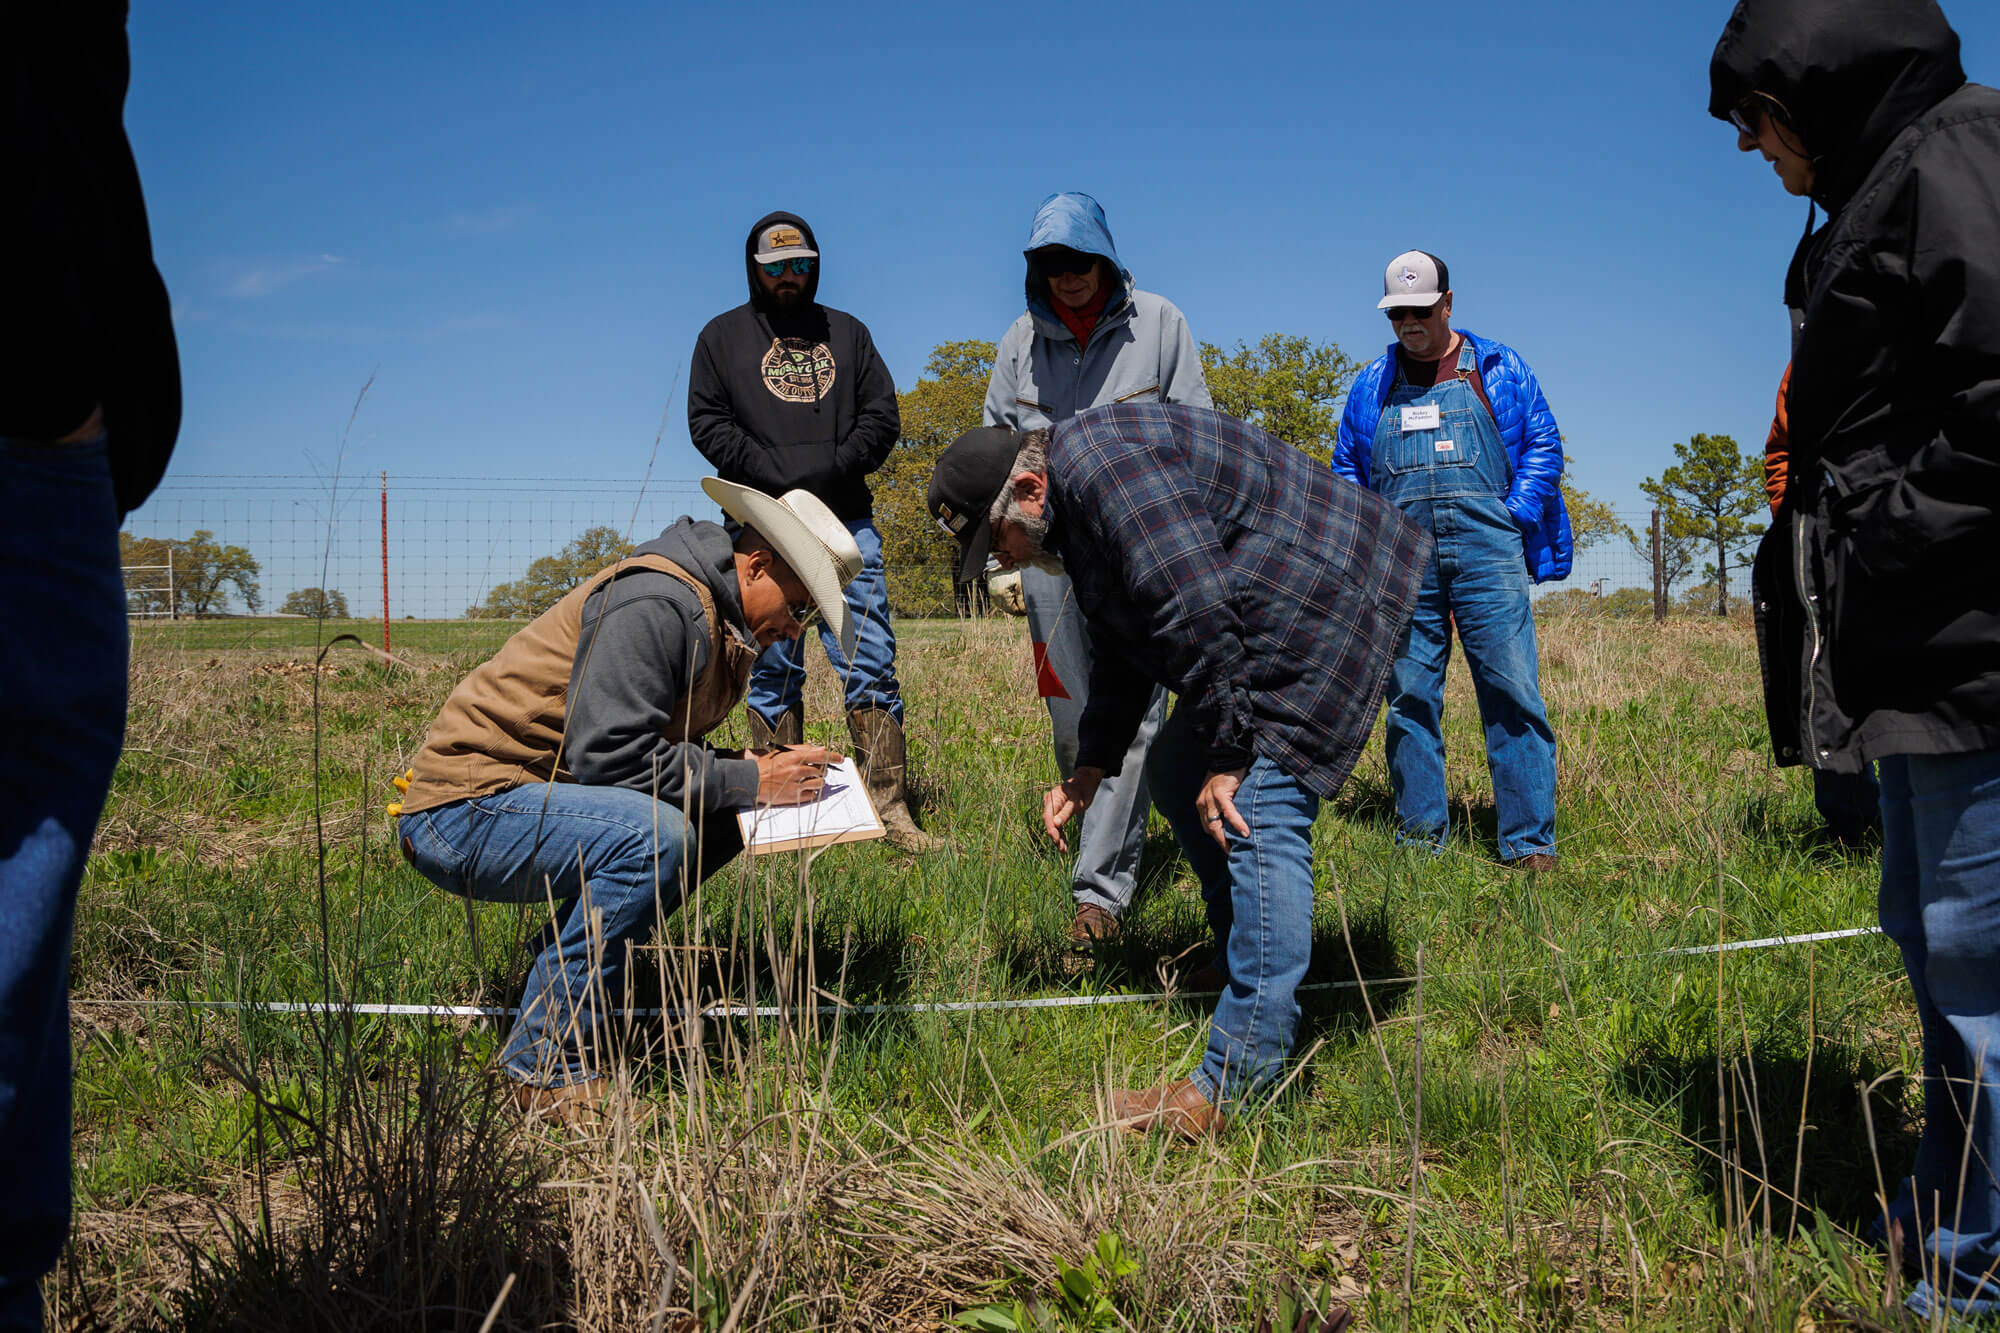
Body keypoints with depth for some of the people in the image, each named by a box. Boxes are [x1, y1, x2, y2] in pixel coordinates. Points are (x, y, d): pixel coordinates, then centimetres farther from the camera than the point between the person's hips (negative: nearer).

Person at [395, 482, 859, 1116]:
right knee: (654, 836, -30)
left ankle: (571, 967, 6)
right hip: (460, 813, -10)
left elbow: (663, 750, 18)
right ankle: (546, 1061, -19)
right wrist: (745, 781, -19)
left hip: (533, 797, 10)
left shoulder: (721, 626, 13)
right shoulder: (657, 602, -19)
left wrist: (751, 767, -1)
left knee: (718, 819, 3)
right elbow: (606, 752, -26)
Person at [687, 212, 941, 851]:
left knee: (871, 664, -6)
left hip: (846, 522, 1)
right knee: (774, 671, 0)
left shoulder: (847, 332, 20)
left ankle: (890, 805, -7)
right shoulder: (722, 337, 14)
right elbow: (708, 423, 4)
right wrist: (777, 475, -10)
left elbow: (882, 415, 12)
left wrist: (830, 470, -6)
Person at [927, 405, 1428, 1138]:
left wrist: (1227, 755, -20)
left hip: (1329, 600, -11)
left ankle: (1235, 1086, -19)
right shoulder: (1077, 508, 15)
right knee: (1176, 772, 16)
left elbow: (1196, 611, -25)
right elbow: (1121, 650, 23)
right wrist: (1091, 767, 18)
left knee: (1257, 814, -18)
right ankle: (1254, 962, 26)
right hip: (1289, 615, 11)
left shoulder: (1104, 463, -19)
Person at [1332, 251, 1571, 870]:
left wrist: (1512, 517, -3)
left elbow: (1543, 444, 11)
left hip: (1484, 548, -2)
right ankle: (1419, 835, 11)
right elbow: (1346, 466, 24)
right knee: (1410, 697, 2)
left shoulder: (1498, 368, 13)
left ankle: (1528, 844, -7)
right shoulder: (1372, 384, 19)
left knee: (1512, 691, -10)